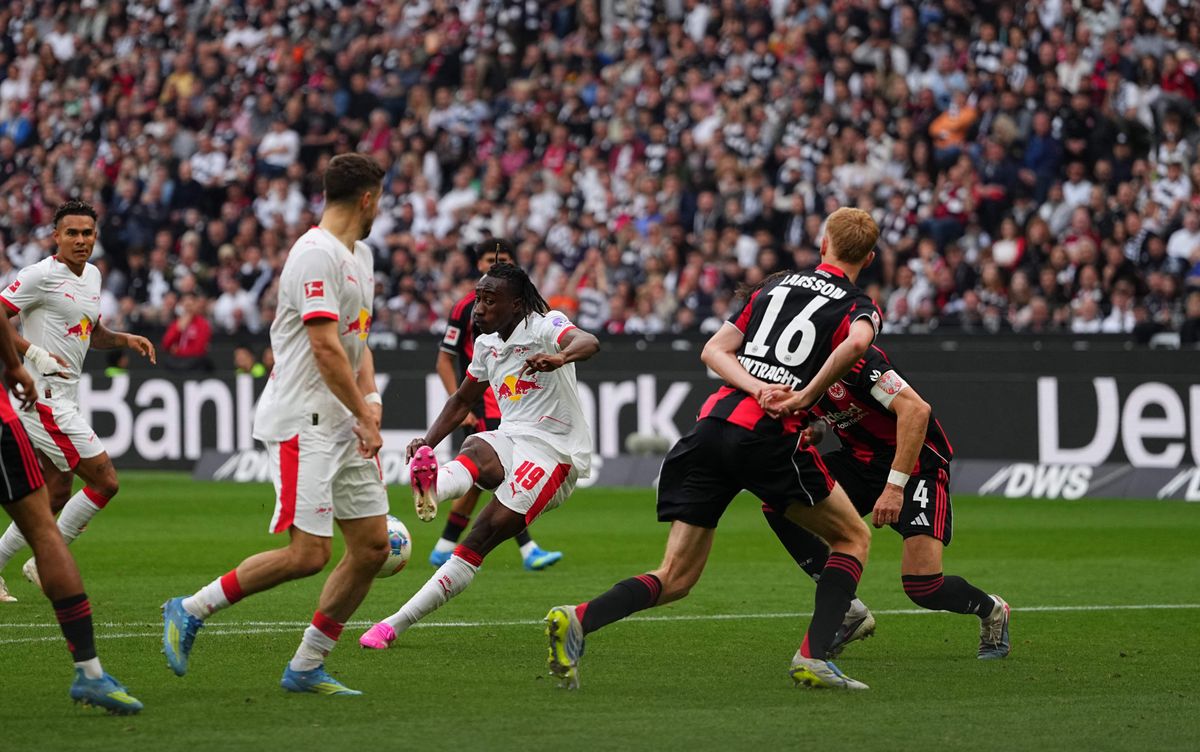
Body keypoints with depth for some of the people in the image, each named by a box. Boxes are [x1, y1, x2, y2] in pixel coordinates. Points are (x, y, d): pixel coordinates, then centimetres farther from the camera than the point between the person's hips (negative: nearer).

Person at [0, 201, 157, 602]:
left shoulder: (92, 275, 14)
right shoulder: (40, 276, -14)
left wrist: (125, 339, 9)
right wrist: (35, 353, -24)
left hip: (62, 399, 9)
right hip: (45, 397, -9)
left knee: (56, 495, 12)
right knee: (105, 481, -10)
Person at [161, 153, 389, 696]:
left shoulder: (359, 255, 17)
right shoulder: (316, 254, -15)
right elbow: (326, 347, -19)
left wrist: (371, 399, 5)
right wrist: (363, 417, -13)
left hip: (342, 425, 10)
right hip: (302, 422, -10)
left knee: (373, 545, 4)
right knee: (307, 555, -15)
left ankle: (307, 666, 11)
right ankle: (191, 611, 1)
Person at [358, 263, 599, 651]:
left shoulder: (545, 325, -9)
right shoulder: (487, 344, 14)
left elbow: (588, 342, -31)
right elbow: (463, 400, 27)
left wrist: (558, 358, -54)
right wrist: (427, 443, 11)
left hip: (554, 451, -7)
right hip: (509, 440, 7)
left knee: (480, 541, -17)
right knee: (475, 453, -33)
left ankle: (396, 623, -20)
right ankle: (428, 489, -67)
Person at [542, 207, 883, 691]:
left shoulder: (774, 287, 24)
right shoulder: (858, 307, 9)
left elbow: (714, 350, 13)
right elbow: (856, 343, -17)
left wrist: (756, 386, -1)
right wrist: (805, 396, -8)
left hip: (714, 421, 4)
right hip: (772, 436, -4)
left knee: (675, 579, 5)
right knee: (853, 538, 17)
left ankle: (578, 618, -20)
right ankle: (813, 658, 1)